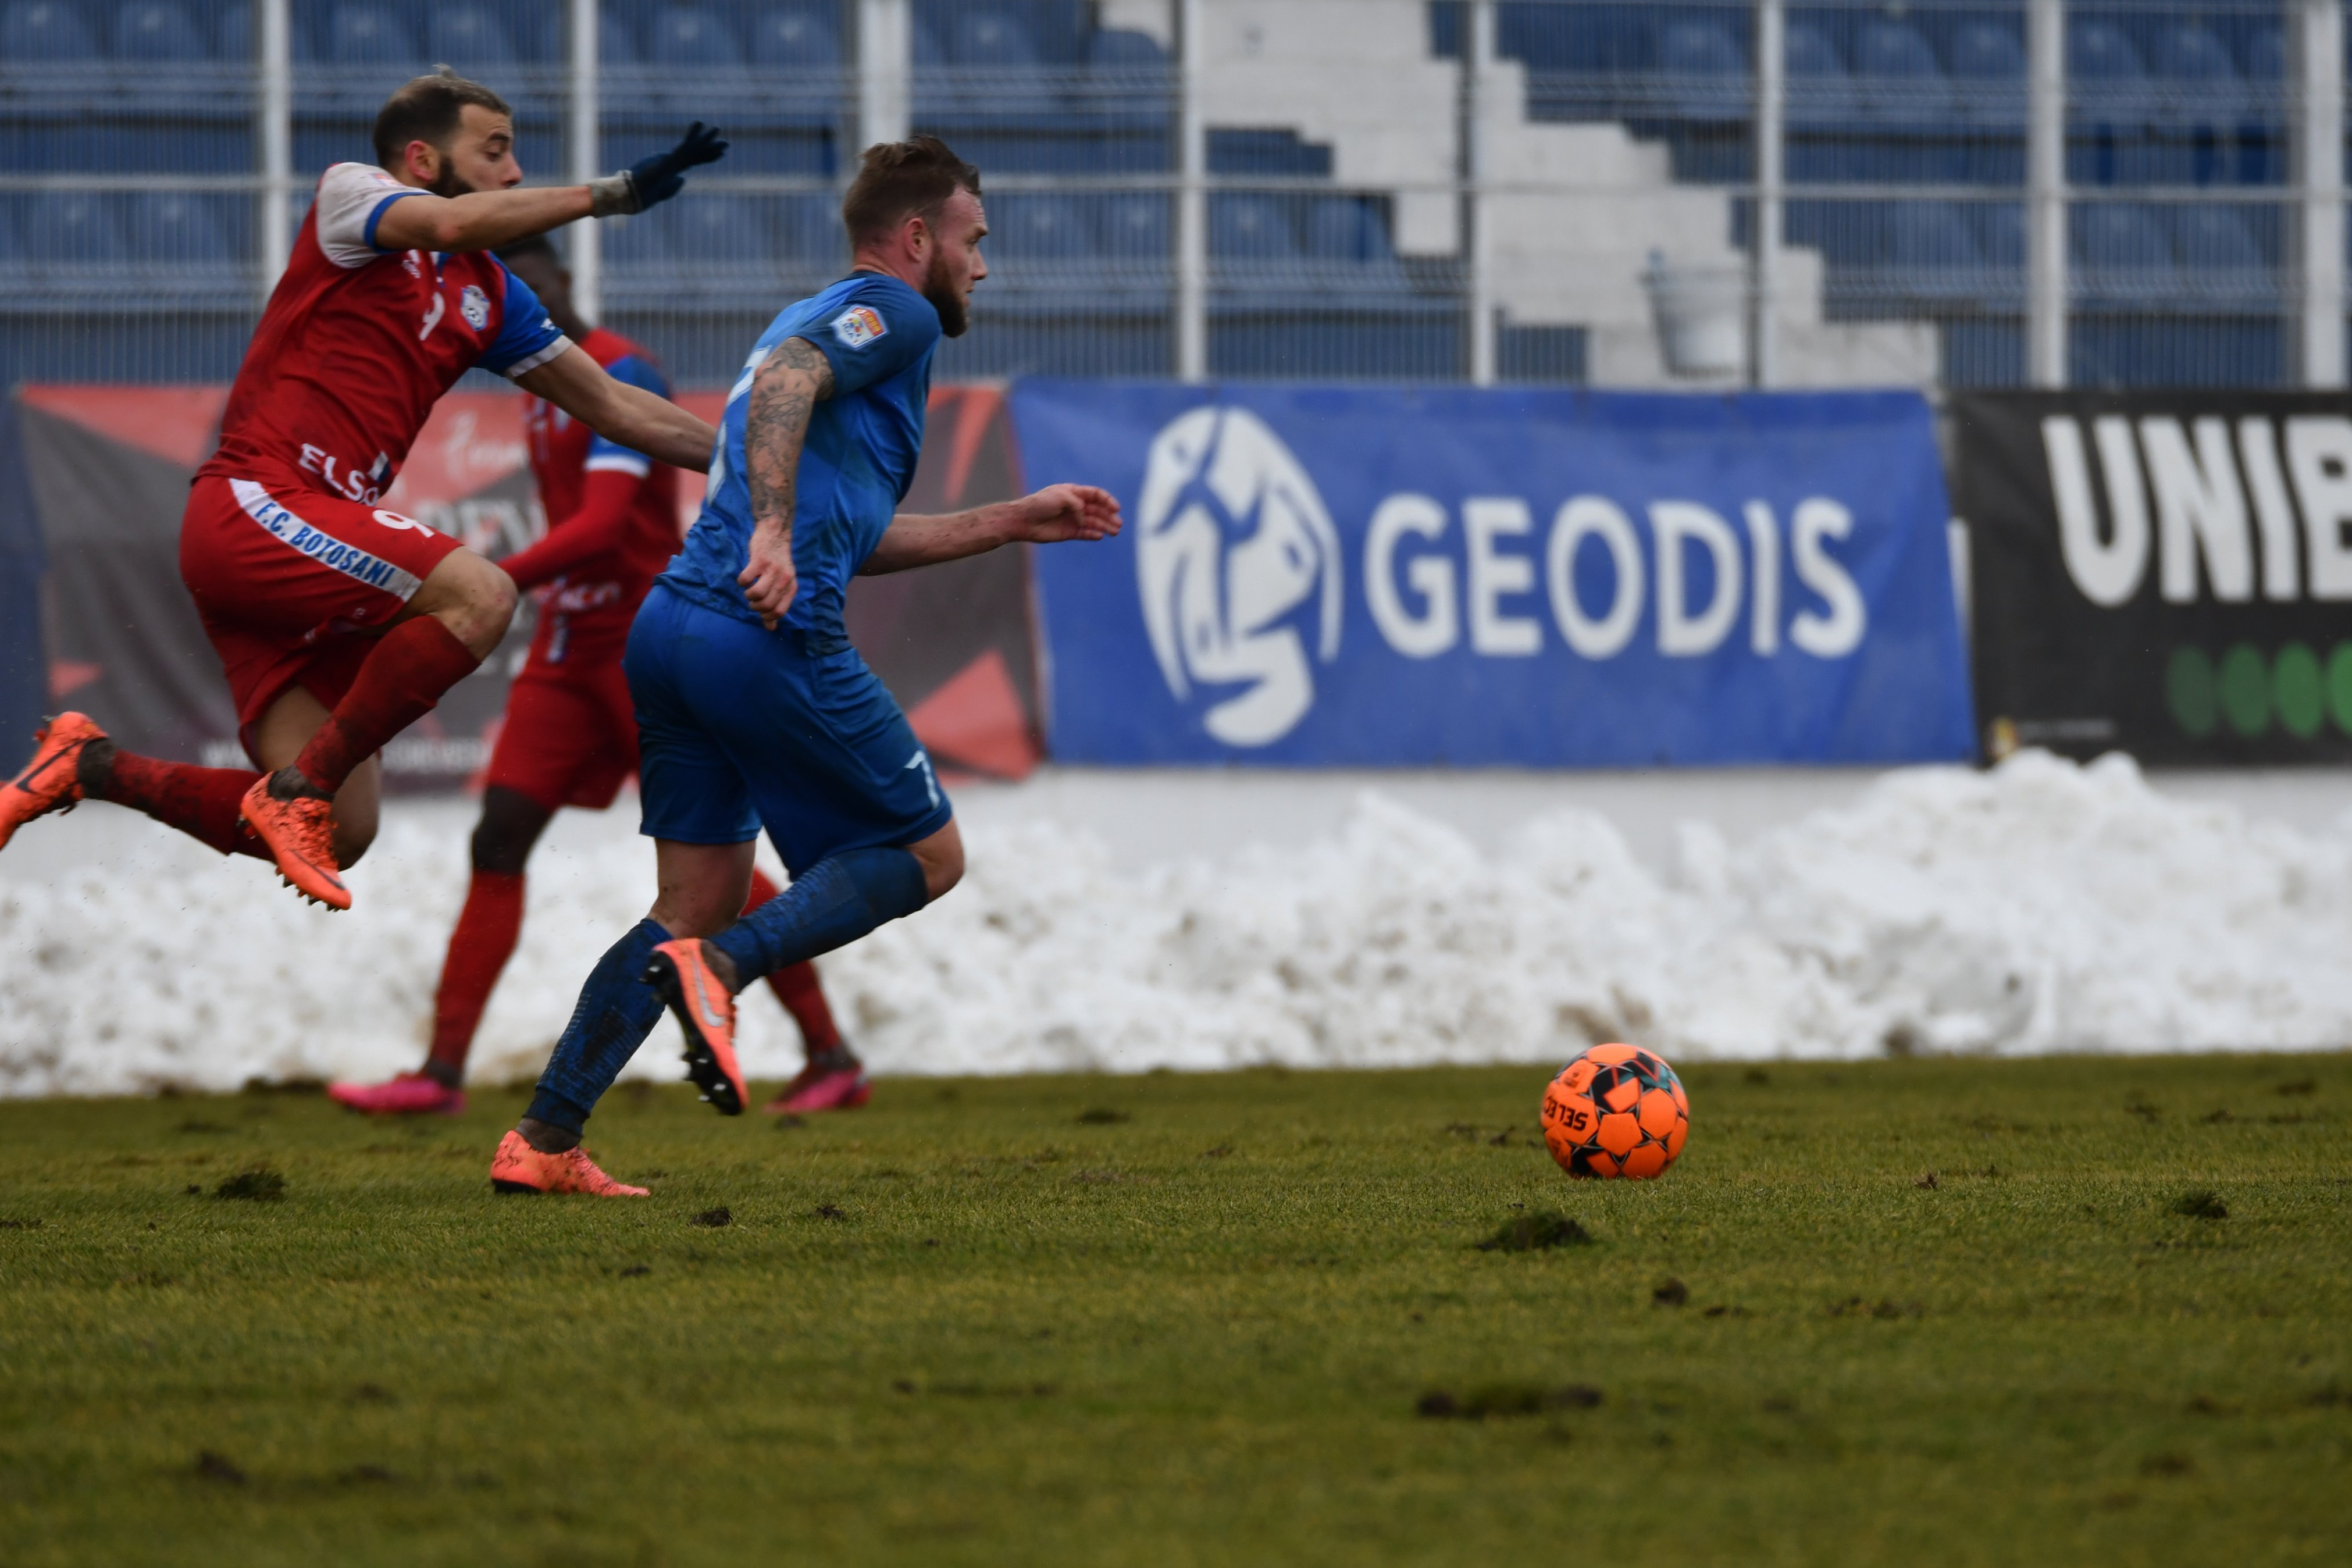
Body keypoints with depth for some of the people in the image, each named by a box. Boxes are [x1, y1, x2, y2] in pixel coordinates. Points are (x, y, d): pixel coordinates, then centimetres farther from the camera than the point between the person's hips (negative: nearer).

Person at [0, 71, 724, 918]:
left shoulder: (489, 296, 20)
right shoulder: (349, 194, 0)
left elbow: (613, 408, 24)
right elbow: (452, 224, -23)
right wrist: (614, 193, -24)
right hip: (254, 506, -8)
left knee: (339, 834, -3)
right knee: (478, 595, -28)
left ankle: (93, 766, 8)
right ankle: (301, 787, -19)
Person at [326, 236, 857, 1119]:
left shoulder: (621, 377, -15)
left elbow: (602, 523, -26)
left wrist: (497, 583, -34)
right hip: (569, 649, 8)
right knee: (498, 840, -3)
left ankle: (832, 1060, 7)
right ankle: (443, 1073, -5)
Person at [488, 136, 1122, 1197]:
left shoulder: (820, 319, 31)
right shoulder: (892, 312, 2)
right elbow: (785, 380, -20)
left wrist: (1013, 524, 37)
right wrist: (775, 532, -31)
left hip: (671, 624, 9)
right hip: (770, 637, -9)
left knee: (697, 904, 13)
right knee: (928, 853, 5)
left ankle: (541, 1141, 4)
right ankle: (721, 966, -16)